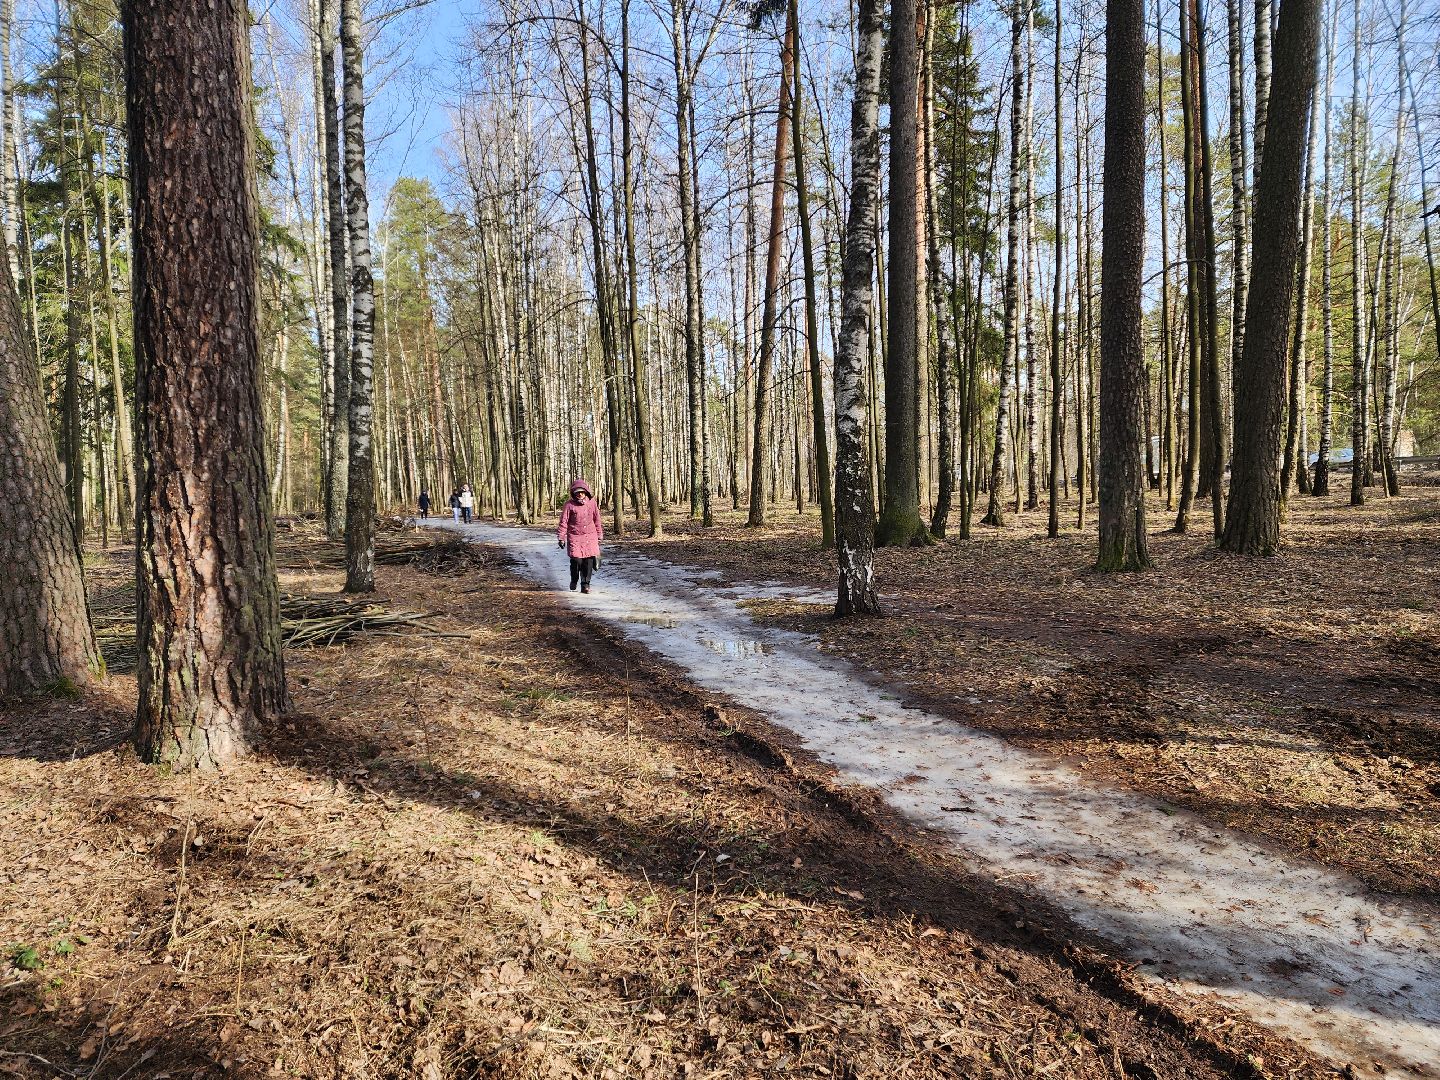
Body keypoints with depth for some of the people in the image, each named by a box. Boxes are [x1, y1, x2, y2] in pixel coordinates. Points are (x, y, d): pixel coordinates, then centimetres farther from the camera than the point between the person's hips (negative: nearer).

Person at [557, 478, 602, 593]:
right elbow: (563, 522, -1)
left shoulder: (592, 502, 5)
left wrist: (599, 535, 17)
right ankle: (574, 581, 20)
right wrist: (561, 538, -3)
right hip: (575, 537, -2)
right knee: (576, 560, -7)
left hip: (590, 536, 2)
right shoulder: (570, 505, -5)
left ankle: (585, 584, 7)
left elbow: (597, 519, 15)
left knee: (589, 560, -5)